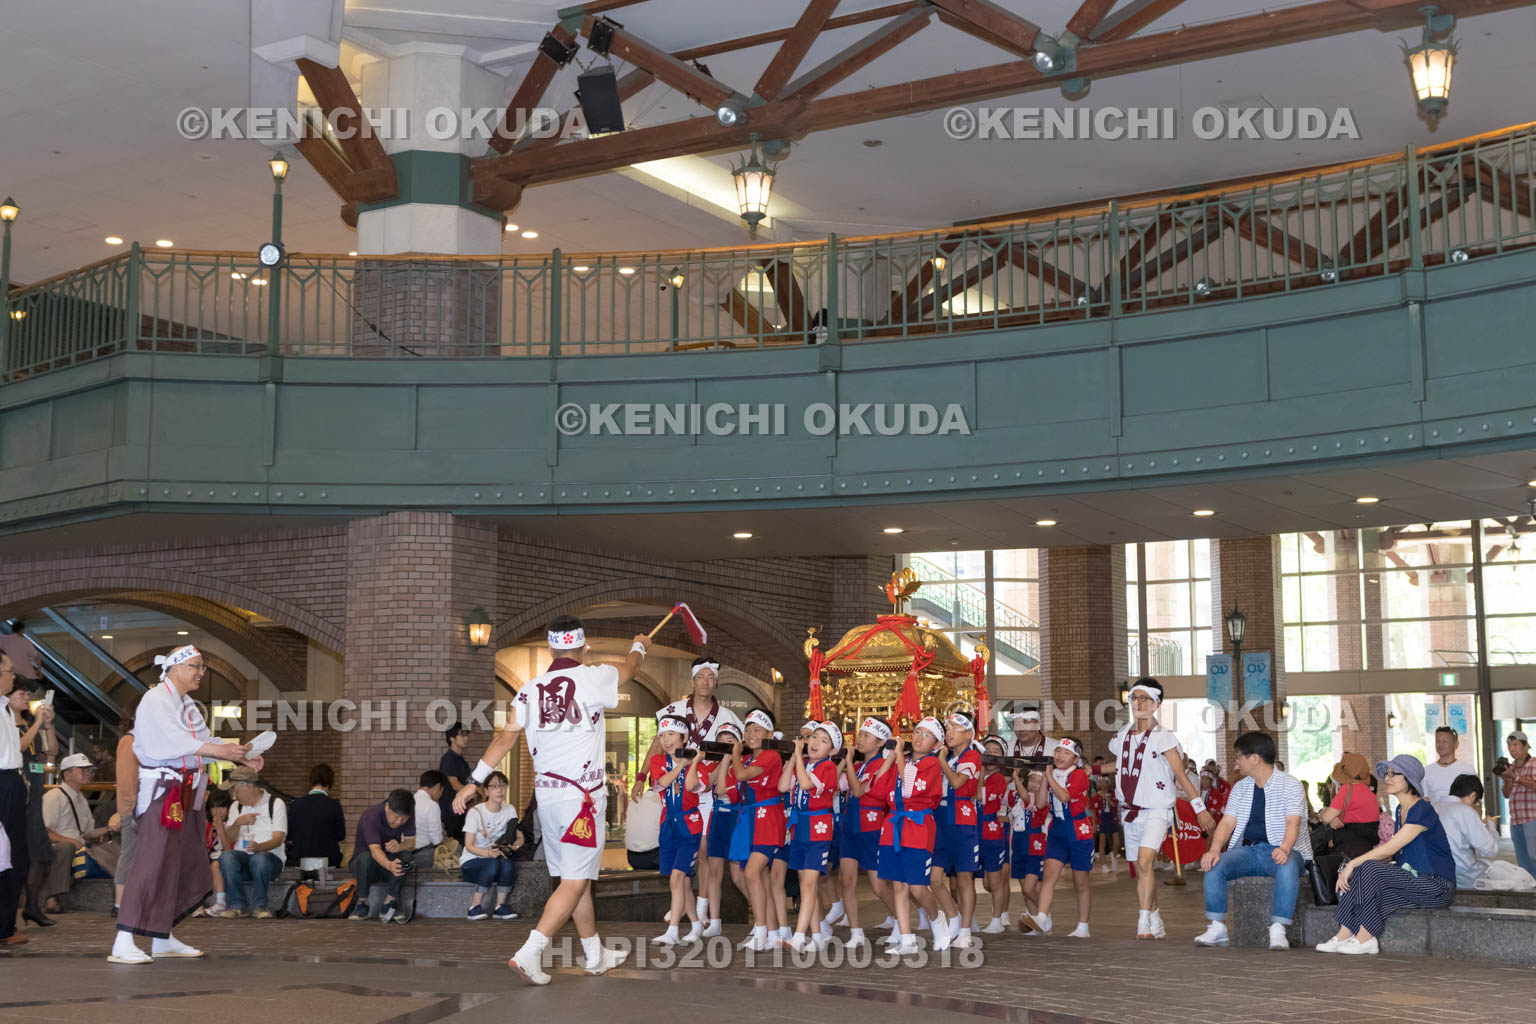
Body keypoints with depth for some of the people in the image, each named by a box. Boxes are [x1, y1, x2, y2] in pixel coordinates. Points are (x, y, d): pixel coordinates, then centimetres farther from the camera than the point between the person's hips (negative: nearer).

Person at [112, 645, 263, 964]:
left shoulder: (187, 704, 18)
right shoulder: (156, 700, -9)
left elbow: (205, 740, 18)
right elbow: (173, 741, -22)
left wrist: (240, 755, 5)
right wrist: (219, 751, -29)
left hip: (186, 794, 10)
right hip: (161, 790, -10)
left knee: (189, 865, 12)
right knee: (152, 863, -16)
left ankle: (162, 938, 21)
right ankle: (123, 943, -18)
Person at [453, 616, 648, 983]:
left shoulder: (531, 689, 3)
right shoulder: (593, 678, -7)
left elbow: (505, 737, 0)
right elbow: (629, 668, 14)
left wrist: (475, 781, 6)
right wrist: (639, 647, 36)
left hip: (546, 794, 6)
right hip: (581, 796, -6)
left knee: (577, 876, 15)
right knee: (575, 880, -3)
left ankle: (596, 955, 26)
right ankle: (529, 953, -13)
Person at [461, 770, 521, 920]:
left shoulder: (510, 810, 2)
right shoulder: (475, 812, -11)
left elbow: (520, 838, 1)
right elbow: (469, 845, -14)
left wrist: (514, 845, -24)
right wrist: (488, 853, -33)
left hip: (497, 856, 3)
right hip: (471, 861, -3)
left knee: (508, 865, -32)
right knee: (492, 864, -36)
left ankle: (501, 906, -15)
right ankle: (475, 906, -22)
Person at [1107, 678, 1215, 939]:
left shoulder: (1163, 738, -10)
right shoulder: (1122, 736, 8)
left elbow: (1181, 774, -12)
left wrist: (1200, 808, -15)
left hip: (1156, 811, -6)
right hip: (1130, 810, 6)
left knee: (1145, 862, -23)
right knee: (1142, 870, 11)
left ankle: (1144, 922, -25)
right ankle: (1156, 924, 23)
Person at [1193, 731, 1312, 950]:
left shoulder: (1290, 784, -3)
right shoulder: (1241, 787, 14)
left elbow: (1293, 822, -17)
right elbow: (1227, 822, 6)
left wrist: (1284, 849, -37)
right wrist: (1215, 849, -15)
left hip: (1280, 850, -5)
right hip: (1248, 849, 5)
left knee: (1287, 869, -40)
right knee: (1214, 865, -23)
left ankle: (1278, 930, -35)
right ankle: (1217, 927, -18)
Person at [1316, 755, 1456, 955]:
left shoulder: (1422, 811, -15)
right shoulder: (1400, 810, 14)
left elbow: (1390, 849, -19)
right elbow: (1390, 853, 11)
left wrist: (1353, 863, -16)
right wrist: (1353, 866, -3)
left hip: (1437, 886, -8)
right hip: (1413, 880, 8)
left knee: (1369, 869, -24)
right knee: (1359, 872, -10)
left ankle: (1365, 939, -18)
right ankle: (1344, 936, -15)